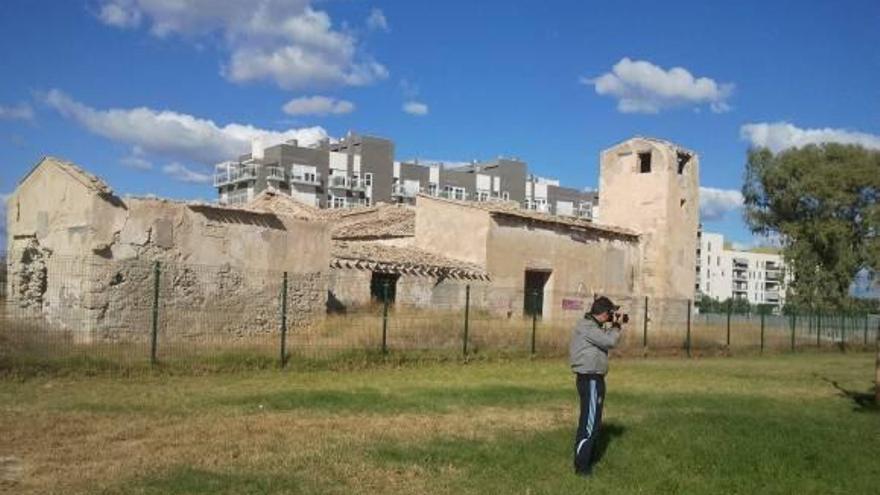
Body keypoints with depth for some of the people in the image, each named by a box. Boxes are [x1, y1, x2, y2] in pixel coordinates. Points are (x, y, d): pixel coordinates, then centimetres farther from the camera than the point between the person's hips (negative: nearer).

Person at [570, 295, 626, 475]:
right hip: (590, 380, -11)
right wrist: (616, 326, -8)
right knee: (589, 422, -6)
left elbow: (605, 340, 17)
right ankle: (581, 465, -1)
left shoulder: (591, 325, 13)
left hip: (594, 379, 11)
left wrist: (614, 327, 5)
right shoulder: (586, 326, -19)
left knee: (593, 421, 20)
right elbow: (610, 341, -25)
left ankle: (586, 459, 31)